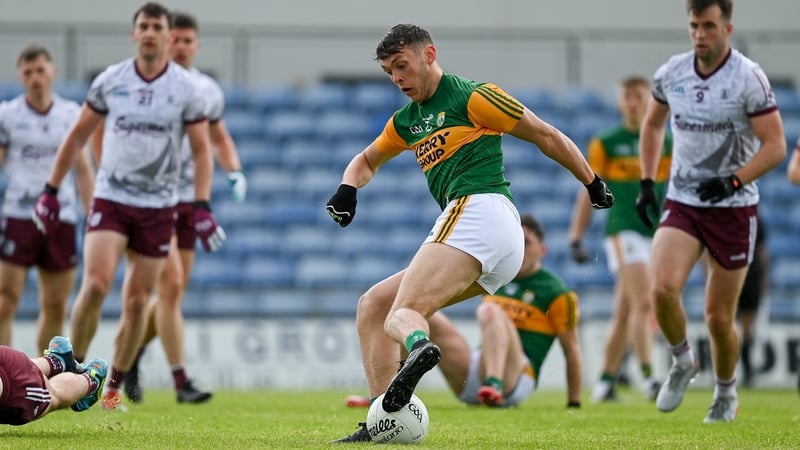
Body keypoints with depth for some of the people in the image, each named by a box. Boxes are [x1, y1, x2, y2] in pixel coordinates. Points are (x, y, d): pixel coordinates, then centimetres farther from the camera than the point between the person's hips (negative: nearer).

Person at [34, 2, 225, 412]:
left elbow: (201, 151, 0)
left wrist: (201, 207, -11)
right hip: (110, 198, 0)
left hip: (158, 208, 0)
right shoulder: (110, 81, 0)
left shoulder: (186, 88, -3)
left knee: (137, 302, 2)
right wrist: (51, 190, 7)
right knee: (95, 284, -18)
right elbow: (77, 136, 9)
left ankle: (115, 386, 17)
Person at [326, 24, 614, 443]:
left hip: (479, 209, -9)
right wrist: (348, 188, 17)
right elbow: (366, 160, 41)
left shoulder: (470, 97, 0)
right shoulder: (406, 120, 24)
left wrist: (594, 186, 8)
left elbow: (547, 136, 4)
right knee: (373, 305, 8)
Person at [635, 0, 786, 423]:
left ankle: (726, 393, 29)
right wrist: (647, 182, 10)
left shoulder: (748, 78, -12)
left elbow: (775, 146, -12)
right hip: (681, 203, 3)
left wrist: (733, 181, -25)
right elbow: (652, 123, 20)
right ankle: (682, 361, 6)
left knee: (719, 319, 2)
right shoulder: (670, 74, 1)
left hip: (733, 208, -3)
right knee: (662, 288, -22)